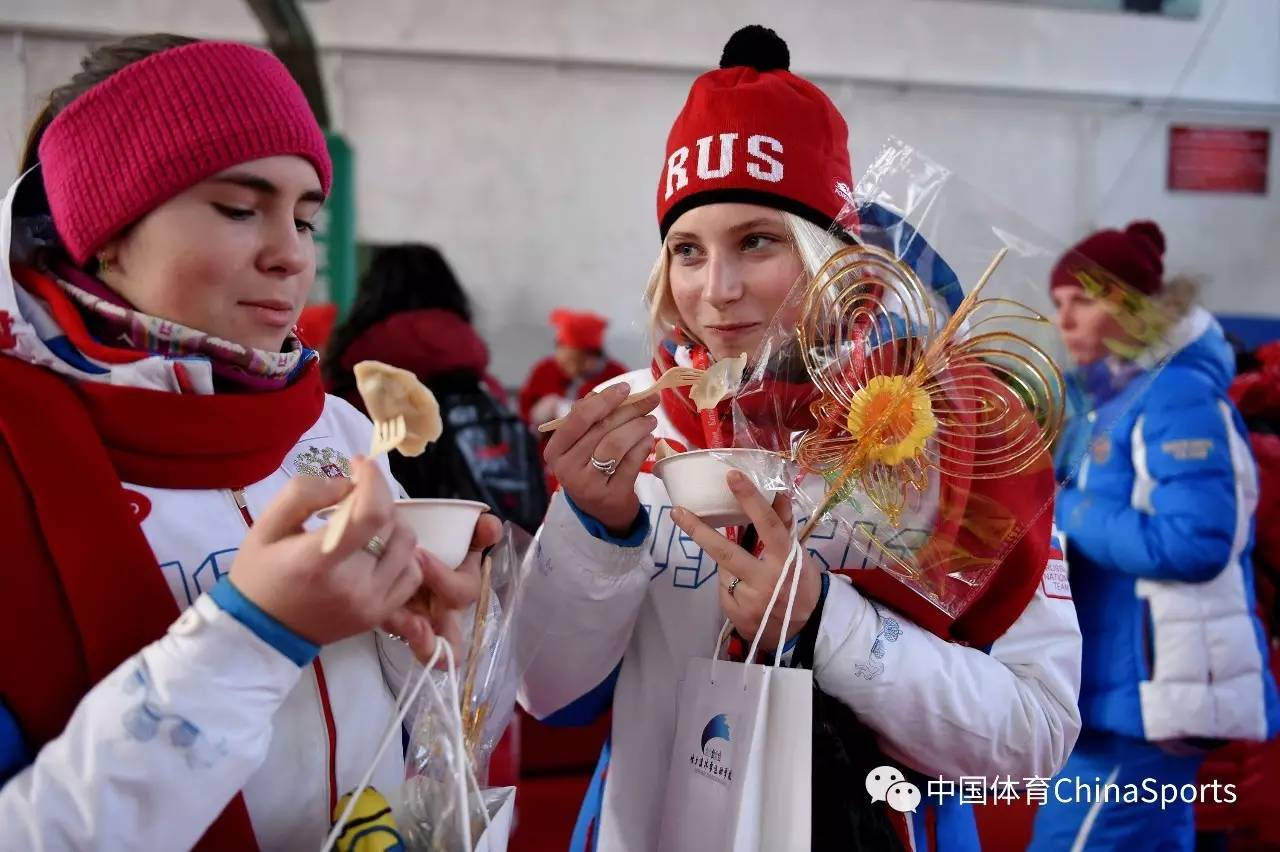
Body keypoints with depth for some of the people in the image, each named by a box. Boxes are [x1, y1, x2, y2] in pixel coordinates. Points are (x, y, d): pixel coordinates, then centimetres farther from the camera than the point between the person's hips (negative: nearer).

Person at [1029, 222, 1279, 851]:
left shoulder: (1179, 399, -14)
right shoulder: (1114, 401, 14)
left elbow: (1196, 543, -23)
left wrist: (1066, 513, -16)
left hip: (1148, 699, -10)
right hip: (1123, 690, 10)